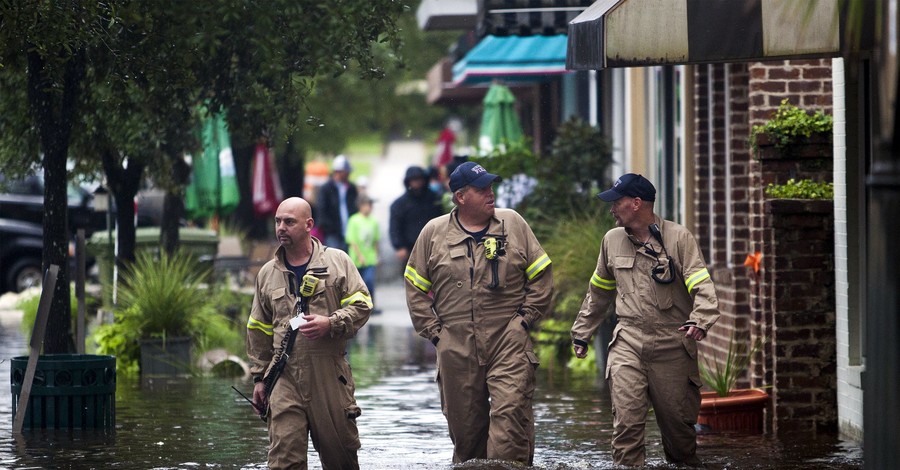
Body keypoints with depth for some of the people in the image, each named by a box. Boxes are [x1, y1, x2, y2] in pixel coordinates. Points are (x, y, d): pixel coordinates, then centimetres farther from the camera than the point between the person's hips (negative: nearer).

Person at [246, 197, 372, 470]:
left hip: (329, 373, -2)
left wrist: (330, 324, -17)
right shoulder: (267, 274, 13)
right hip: (285, 378, 2)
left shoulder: (337, 261, 4)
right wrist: (259, 377, 14)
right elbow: (259, 331, 18)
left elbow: (361, 305, 0)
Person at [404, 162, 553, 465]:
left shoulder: (513, 224, 7)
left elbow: (541, 276, 10)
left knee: (511, 411, -16)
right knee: (464, 423, 5)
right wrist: (434, 331, 6)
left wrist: (526, 318, 3)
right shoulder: (434, 233, 8)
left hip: (509, 341, -1)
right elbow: (415, 288, 13)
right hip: (456, 347, 1)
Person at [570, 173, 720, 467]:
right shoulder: (612, 240, 11)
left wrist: (700, 321, -30)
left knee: (678, 424, 4)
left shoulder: (678, 238, -3)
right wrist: (581, 333, 25)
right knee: (626, 422, -12)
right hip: (628, 343, 3)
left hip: (673, 345, -3)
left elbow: (702, 286, -13)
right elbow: (598, 292, 24)